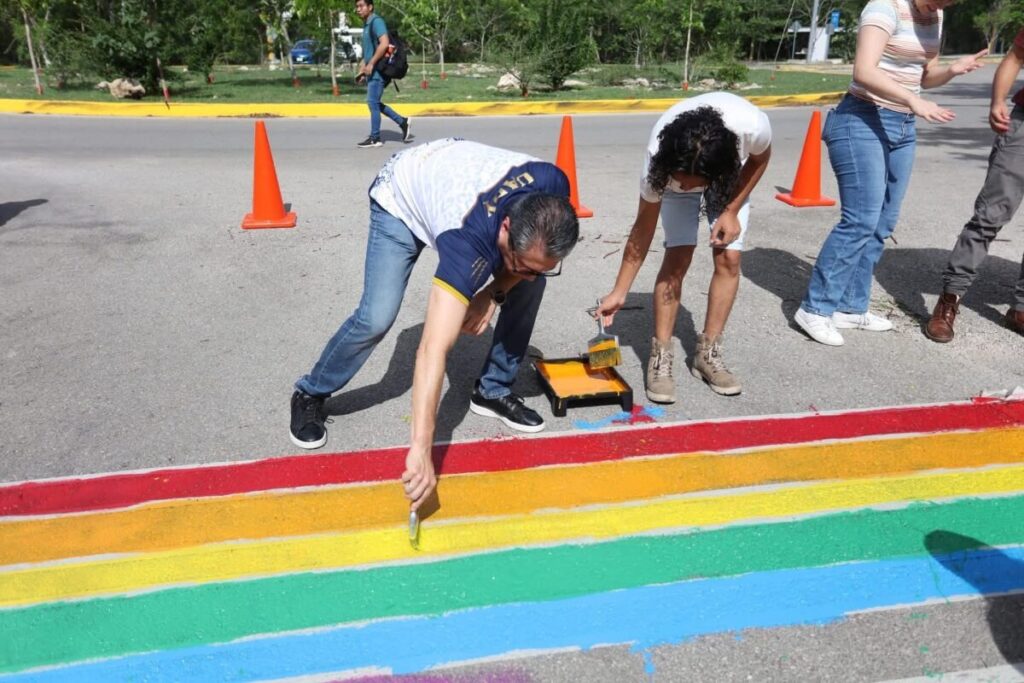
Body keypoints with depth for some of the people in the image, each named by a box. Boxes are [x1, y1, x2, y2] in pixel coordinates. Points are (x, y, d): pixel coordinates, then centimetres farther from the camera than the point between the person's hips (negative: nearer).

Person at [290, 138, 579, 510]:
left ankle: (493, 391, 8)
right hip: (401, 197, -5)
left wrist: (494, 292, -22)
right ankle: (310, 395, 7)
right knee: (376, 317, -21)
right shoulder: (469, 241, -46)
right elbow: (433, 350, -53)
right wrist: (421, 450, -58)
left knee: (531, 283, -9)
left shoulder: (551, 189, -31)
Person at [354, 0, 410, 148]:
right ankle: (403, 122, 18)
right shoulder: (366, 25, 18)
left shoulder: (376, 21, -11)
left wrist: (371, 64, -22)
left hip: (378, 70, -10)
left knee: (372, 102, -7)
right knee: (375, 103, 11)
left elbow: (384, 44, -23)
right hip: (372, 71, 10)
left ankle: (375, 138, 0)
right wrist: (363, 68, 20)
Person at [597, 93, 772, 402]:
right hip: (675, 170, -1)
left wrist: (732, 211, -20)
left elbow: (760, 159, -14)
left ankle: (708, 353, 4)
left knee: (729, 259, -12)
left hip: (731, 175, 2)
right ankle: (660, 357, -6)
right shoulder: (659, 156, -39)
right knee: (677, 259, -18)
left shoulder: (752, 126, -42)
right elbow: (644, 226, -26)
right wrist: (619, 292, -24)